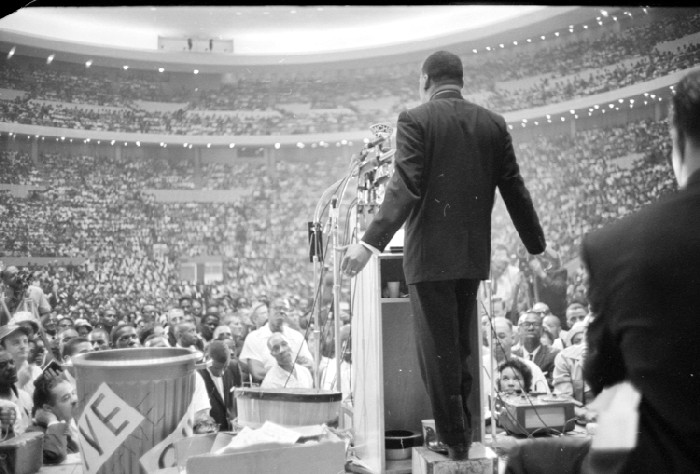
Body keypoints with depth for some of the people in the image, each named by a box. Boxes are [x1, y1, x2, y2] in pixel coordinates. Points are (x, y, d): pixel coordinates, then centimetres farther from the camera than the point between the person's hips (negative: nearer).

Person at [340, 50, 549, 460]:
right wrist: (537, 246, 16)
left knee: (438, 349, 6)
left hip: (429, 253, -5)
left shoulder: (415, 120, -7)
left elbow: (405, 188, -18)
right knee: (461, 346, 17)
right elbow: (514, 190, 7)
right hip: (474, 254, 5)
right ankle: (462, 431, 27)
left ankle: (454, 437, 14)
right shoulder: (493, 123, 7)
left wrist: (371, 242, -22)